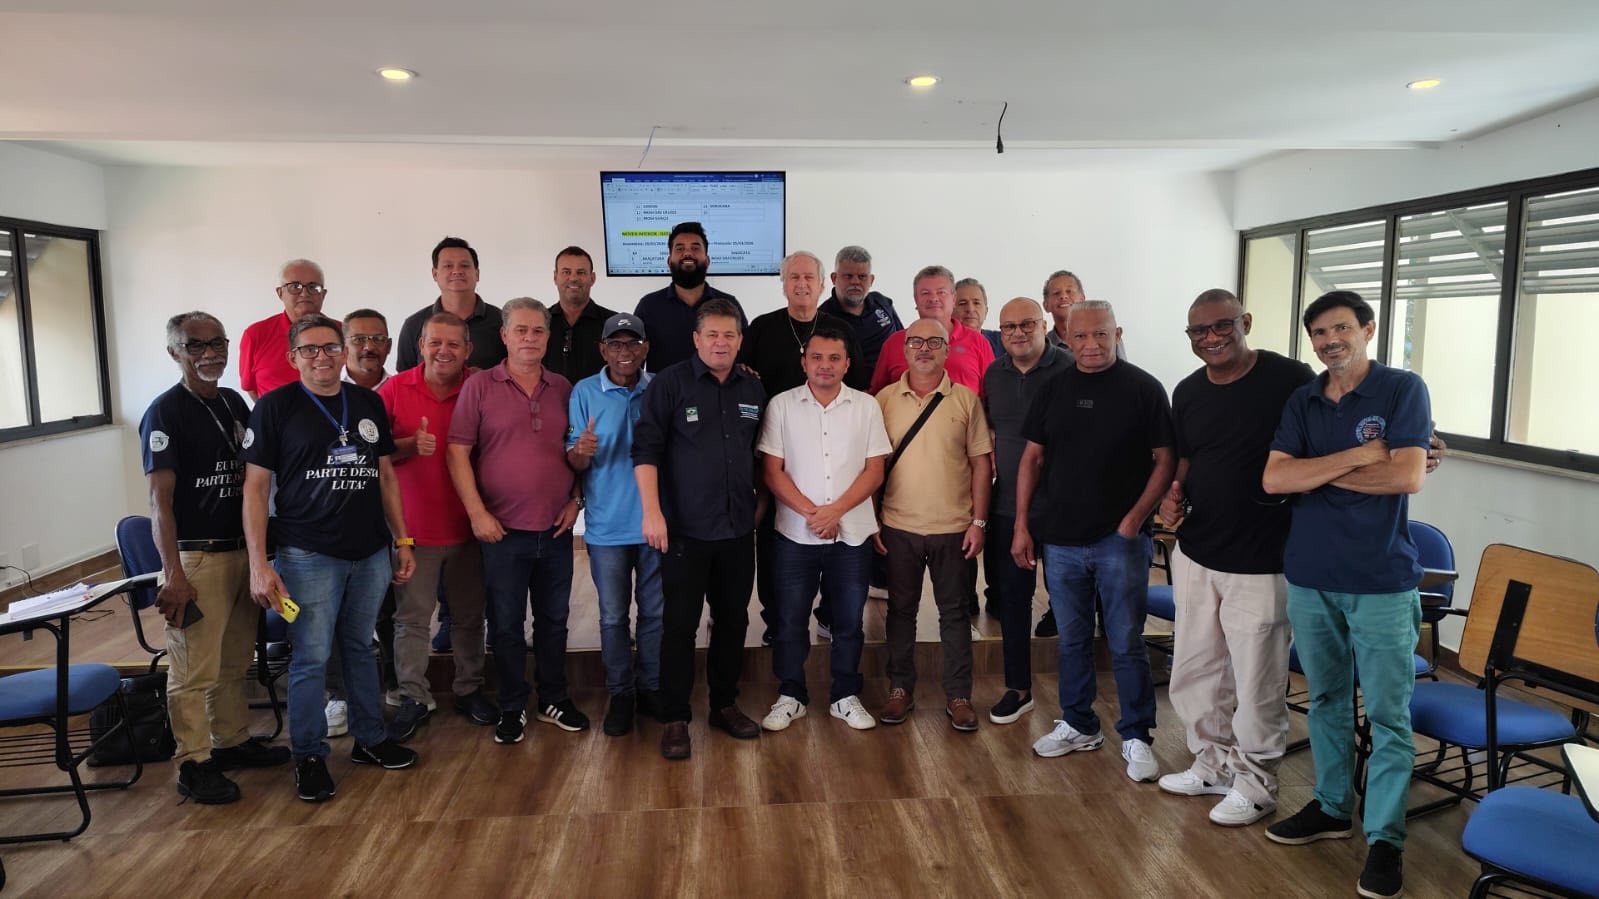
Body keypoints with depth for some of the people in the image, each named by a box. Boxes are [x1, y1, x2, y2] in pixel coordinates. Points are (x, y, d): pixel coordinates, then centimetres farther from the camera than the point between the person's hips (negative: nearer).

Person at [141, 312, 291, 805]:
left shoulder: (234, 404, 10)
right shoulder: (166, 413, -10)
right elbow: (160, 498, -15)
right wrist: (172, 573, -22)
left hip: (242, 549, 7)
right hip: (196, 556, -7)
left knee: (235, 660, 17)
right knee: (194, 669, 0)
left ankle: (233, 740, 30)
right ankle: (195, 764, 10)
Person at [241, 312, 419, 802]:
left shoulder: (369, 402, 9)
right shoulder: (275, 406, -4)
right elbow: (256, 486, -6)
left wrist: (402, 540, 11)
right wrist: (258, 564, -12)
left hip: (371, 553, 4)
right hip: (309, 555, -4)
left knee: (360, 648, 16)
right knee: (311, 658, 2)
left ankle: (370, 739, 29)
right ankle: (309, 756, 18)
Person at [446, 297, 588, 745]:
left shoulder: (562, 388, 6)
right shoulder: (479, 386, -4)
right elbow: (457, 452, -6)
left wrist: (576, 499, 3)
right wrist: (477, 512, -10)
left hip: (556, 529, 3)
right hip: (502, 530, -3)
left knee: (554, 619, 14)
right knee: (506, 624, 8)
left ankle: (554, 700, 29)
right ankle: (512, 708, 23)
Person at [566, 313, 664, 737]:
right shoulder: (584, 392, -1)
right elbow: (574, 463, -2)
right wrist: (580, 452, -25)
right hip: (607, 524, -1)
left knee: (655, 612, 10)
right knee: (613, 616, 7)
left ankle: (650, 689, 24)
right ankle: (620, 694, 21)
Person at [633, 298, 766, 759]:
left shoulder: (753, 390, 8)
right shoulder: (670, 383, -6)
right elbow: (646, 449, -10)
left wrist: (758, 504, 13)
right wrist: (652, 513, -16)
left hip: (738, 530, 5)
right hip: (684, 530, -4)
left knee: (733, 621, 12)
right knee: (680, 625, 2)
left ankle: (725, 705, 28)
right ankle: (675, 719, 14)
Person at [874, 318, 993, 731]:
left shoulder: (966, 399, 0)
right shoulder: (885, 399, 2)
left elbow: (981, 463, 2)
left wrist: (978, 521, -4)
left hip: (953, 527, 0)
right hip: (898, 526, 1)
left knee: (955, 612, 8)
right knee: (901, 609, 11)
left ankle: (958, 695, 20)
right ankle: (900, 689, 24)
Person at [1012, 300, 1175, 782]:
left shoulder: (1143, 388, -3)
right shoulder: (1054, 389, 7)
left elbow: (1165, 459, -3)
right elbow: (1031, 458, 9)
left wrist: (1136, 517, -14)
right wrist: (1022, 525, 4)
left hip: (1119, 539, -3)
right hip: (1060, 539, 4)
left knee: (1126, 643, 3)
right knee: (1072, 639, 14)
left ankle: (1136, 737, 18)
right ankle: (1079, 726, 29)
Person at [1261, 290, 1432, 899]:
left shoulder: (1403, 389, -5)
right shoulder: (1302, 402, 6)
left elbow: (1409, 477, -16)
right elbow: (1274, 479, -6)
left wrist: (1316, 473, -9)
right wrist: (1359, 455, -14)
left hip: (1381, 580, -4)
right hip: (1309, 576, 4)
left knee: (1388, 715, 2)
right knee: (1325, 700, 17)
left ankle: (1385, 837, 14)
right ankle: (1331, 806, 32)